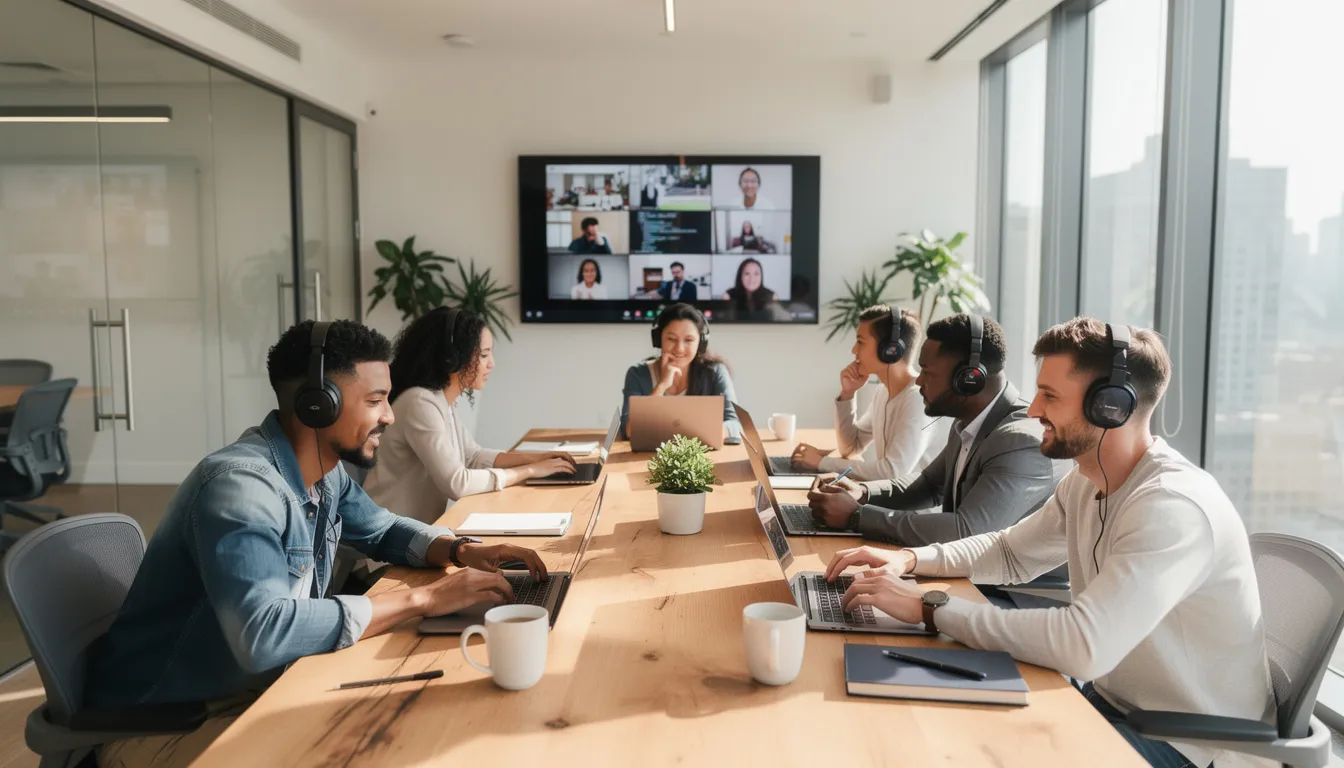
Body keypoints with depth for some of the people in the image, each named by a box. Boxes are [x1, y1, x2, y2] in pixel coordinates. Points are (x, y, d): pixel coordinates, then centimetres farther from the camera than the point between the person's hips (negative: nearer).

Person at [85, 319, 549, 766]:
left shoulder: (324, 471, -2)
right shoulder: (240, 484, -29)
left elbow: (382, 530, 16)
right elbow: (263, 634, -41)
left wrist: (460, 551, -5)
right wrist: (422, 599, -33)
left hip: (261, 686, 8)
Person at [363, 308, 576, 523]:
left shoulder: (445, 402, 5)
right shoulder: (421, 403, -22)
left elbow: (473, 456, 16)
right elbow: (456, 483, -27)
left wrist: (533, 458, 2)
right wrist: (529, 470, -18)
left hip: (422, 526, 8)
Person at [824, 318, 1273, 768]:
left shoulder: (1174, 505, -29)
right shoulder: (1086, 482, 0)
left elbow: (1083, 645, -38)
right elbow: (1012, 554, 14)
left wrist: (928, 608, -33)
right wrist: (909, 559, -4)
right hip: (1112, 698, 7)